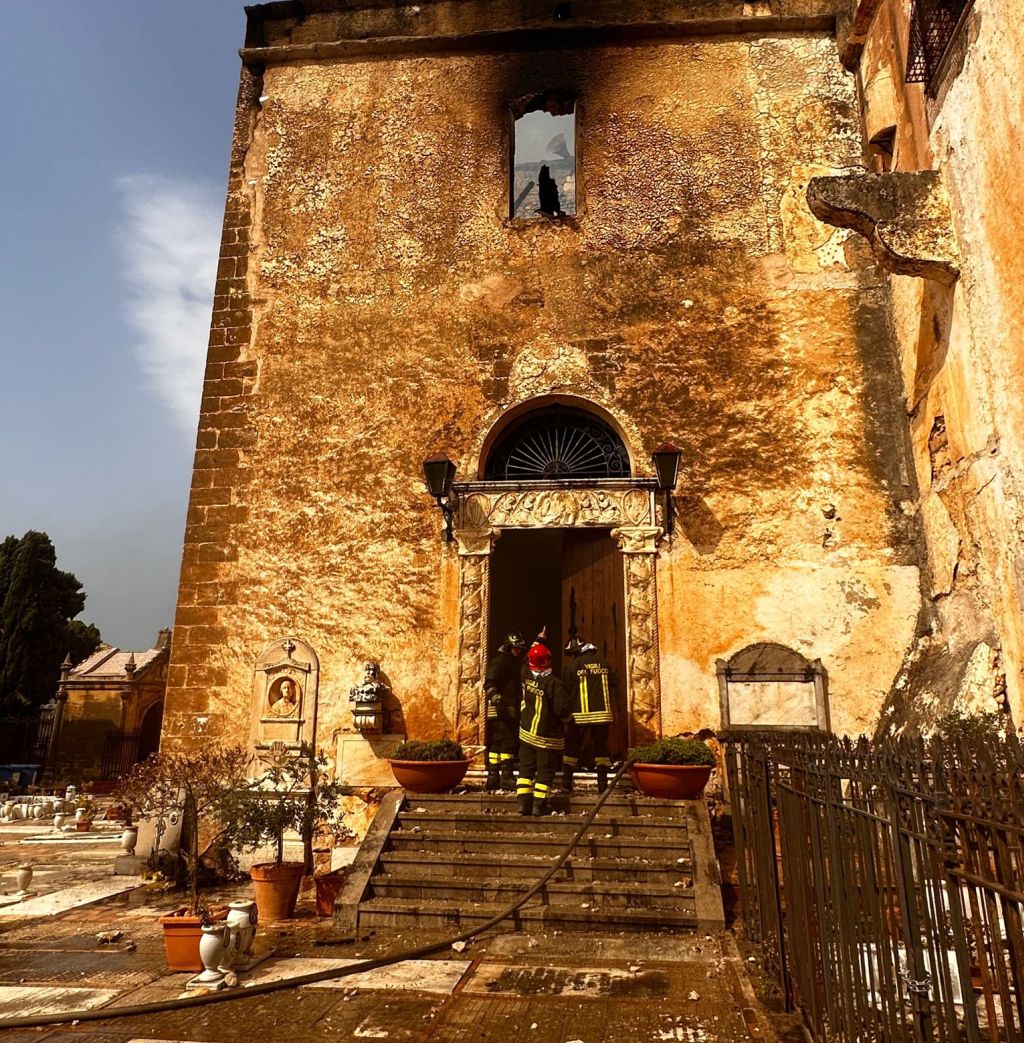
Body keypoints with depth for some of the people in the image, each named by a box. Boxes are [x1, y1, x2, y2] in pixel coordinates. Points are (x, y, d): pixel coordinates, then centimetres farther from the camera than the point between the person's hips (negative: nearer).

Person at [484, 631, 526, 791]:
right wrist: (497, 700, -27)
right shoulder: (499, 660, -8)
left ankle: (493, 779, 13)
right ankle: (506, 778, -7)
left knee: (497, 744, 10)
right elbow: (489, 683, -18)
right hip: (501, 711, -9)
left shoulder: (513, 662, 22)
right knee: (507, 742, -10)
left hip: (511, 710, 9)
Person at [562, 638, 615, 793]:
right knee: (601, 746, 9)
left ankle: (566, 783, 8)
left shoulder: (573, 665, -6)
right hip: (603, 713, 3)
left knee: (572, 747, 8)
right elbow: (610, 688, 11)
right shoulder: (604, 664, 5)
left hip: (581, 715, -3)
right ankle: (603, 784, 6)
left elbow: (567, 691, -2)